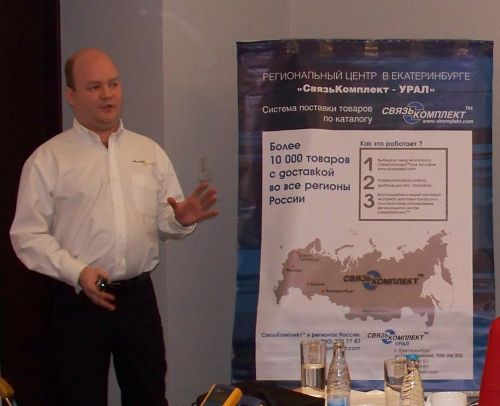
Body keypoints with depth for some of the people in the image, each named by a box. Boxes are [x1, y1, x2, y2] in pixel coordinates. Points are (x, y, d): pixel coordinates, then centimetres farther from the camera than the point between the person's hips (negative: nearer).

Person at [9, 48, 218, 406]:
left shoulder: (149, 152, 11)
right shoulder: (48, 159, -1)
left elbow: (165, 222, 12)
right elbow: (28, 235, -5)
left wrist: (182, 220, -12)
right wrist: (77, 272, -19)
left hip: (139, 295, 3)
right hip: (78, 300, -3)